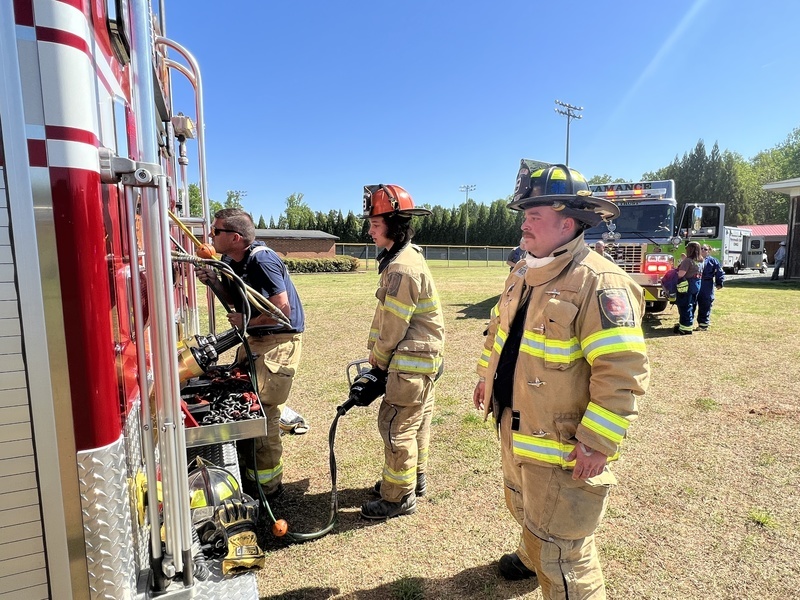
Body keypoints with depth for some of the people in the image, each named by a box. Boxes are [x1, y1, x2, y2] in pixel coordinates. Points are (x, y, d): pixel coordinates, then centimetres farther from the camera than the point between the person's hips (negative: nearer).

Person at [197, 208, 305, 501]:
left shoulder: (262, 261, -22)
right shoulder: (230, 261, 6)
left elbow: (282, 309, -25)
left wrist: (246, 323, -14)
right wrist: (213, 282, -1)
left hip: (280, 340, -9)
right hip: (255, 338, 9)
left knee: (262, 410, -6)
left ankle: (268, 484, 11)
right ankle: (248, 470, 32)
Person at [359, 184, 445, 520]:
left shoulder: (403, 267, -23)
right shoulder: (404, 257, 10)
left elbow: (394, 324, -20)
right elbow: (384, 313, 11)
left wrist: (380, 358, -5)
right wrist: (374, 350, 9)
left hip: (411, 359, -10)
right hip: (423, 357, 10)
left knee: (396, 424, -2)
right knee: (416, 419, 20)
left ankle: (399, 496, 12)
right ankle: (414, 477, 36)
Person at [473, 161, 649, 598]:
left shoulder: (599, 283, -24)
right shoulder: (523, 275, 6)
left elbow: (622, 373, -26)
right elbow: (499, 329, 19)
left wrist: (597, 443, -25)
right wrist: (487, 375, 22)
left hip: (560, 444, -9)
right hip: (515, 428, 9)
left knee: (560, 546, 6)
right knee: (525, 509, 31)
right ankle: (532, 558, 58)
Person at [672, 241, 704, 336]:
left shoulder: (688, 260, -17)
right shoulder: (700, 261, 9)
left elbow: (680, 274, -23)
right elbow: (700, 274, 17)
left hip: (686, 286, -8)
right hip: (697, 285, 9)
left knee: (685, 306, -4)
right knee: (692, 306, 16)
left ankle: (685, 328, -2)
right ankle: (689, 324, 27)